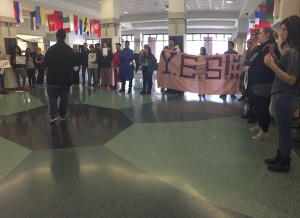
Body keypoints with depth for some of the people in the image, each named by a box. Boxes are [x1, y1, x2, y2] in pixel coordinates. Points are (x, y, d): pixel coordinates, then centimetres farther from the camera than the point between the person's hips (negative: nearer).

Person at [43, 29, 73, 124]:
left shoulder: (51, 49, -11)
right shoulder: (70, 49, -2)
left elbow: (45, 63, -6)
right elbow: (72, 64, 4)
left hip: (53, 79, -2)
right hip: (66, 79, 2)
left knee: (52, 97, 10)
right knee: (64, 98, 12)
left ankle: (54, 115, -1)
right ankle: (63, 115, 19)